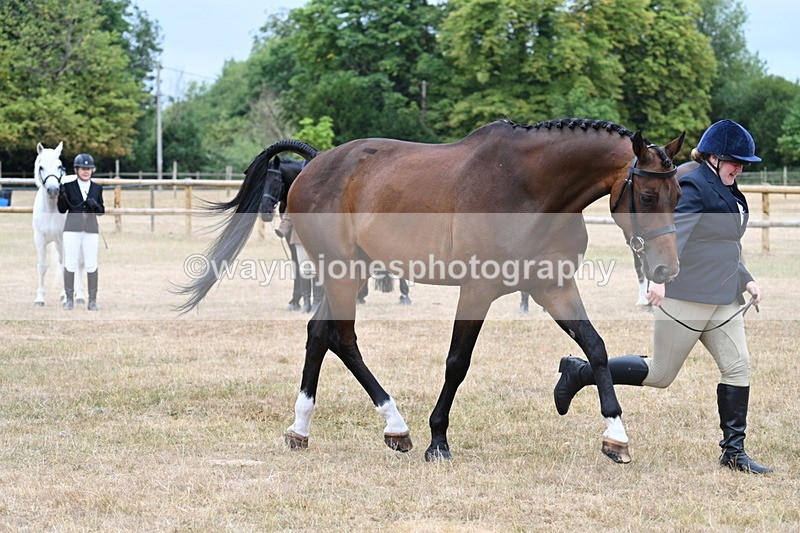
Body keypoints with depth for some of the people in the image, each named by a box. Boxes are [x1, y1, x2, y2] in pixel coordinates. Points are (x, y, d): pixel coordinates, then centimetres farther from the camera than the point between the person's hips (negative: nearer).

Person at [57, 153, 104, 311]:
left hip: (91, 231, 1)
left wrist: (95, 205, -10)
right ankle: (69, 299, 7)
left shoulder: (97, 188, 9)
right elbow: (62, 210, 2)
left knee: (91, 265, -1)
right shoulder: (68, 186, 3)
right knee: (70, 264, -1)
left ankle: (92, 300, 4)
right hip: (72, 230, -1)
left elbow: (101, 211, 11)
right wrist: (62, 196, -15)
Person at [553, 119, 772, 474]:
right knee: (660, 374, -1)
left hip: (723, 300, 9)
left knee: (738, 367, 0)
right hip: (686, 299, -9)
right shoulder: (693, 187, -13)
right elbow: (673, 234, -27)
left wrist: (746, 280, 17)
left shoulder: (729, 193, 17)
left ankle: (733, 452, 5)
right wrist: (661, 277, -39)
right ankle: (580, 372, 14)